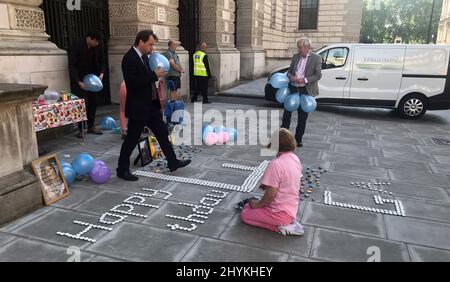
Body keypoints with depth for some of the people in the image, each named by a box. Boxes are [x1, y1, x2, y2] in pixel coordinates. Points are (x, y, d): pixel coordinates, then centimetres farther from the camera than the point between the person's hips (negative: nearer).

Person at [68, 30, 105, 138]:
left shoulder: (96, 47, -1)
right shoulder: (76, 46, -16)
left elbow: (101, 61, 12)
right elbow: (72, 66, -17)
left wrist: (101, 73, -7)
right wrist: (78, 81, -24)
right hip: (79, 79, -5)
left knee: (93, 101, 6)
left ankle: (91, 126, 17)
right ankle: (80, 129, 2)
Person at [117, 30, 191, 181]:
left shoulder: (144, 56, 10)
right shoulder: (129, 58, -17)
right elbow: (132, 82, -27)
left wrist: (157, 74, 1)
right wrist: (154, 75, -24)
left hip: (151, 105, 9)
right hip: (138, 107, -9)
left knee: (163, 133, 14)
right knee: (132, 139, 3)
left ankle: (173, 162, 26)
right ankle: (122, 170, 18)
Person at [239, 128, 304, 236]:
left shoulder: (276, 164, -26)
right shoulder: (295, 159, 1)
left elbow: (271, 194, -24)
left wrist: (259, 204, -7)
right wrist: (268, 185, 8)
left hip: (280, 212, -9)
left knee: (244, 215, 6)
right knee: (248, 205, 22)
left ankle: (280, 227, -3)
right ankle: (287, 221, 11)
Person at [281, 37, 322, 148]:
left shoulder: (316, 58, -4)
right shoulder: (296, 57, 9)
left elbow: (318, 75, -8)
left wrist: (305, 80, -20)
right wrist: (290, 76, -7)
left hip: (305, 90, -4)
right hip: (292, 88, 4)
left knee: (302, 116, 5)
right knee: (287, 111, 7)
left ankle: (298, 139, 16)